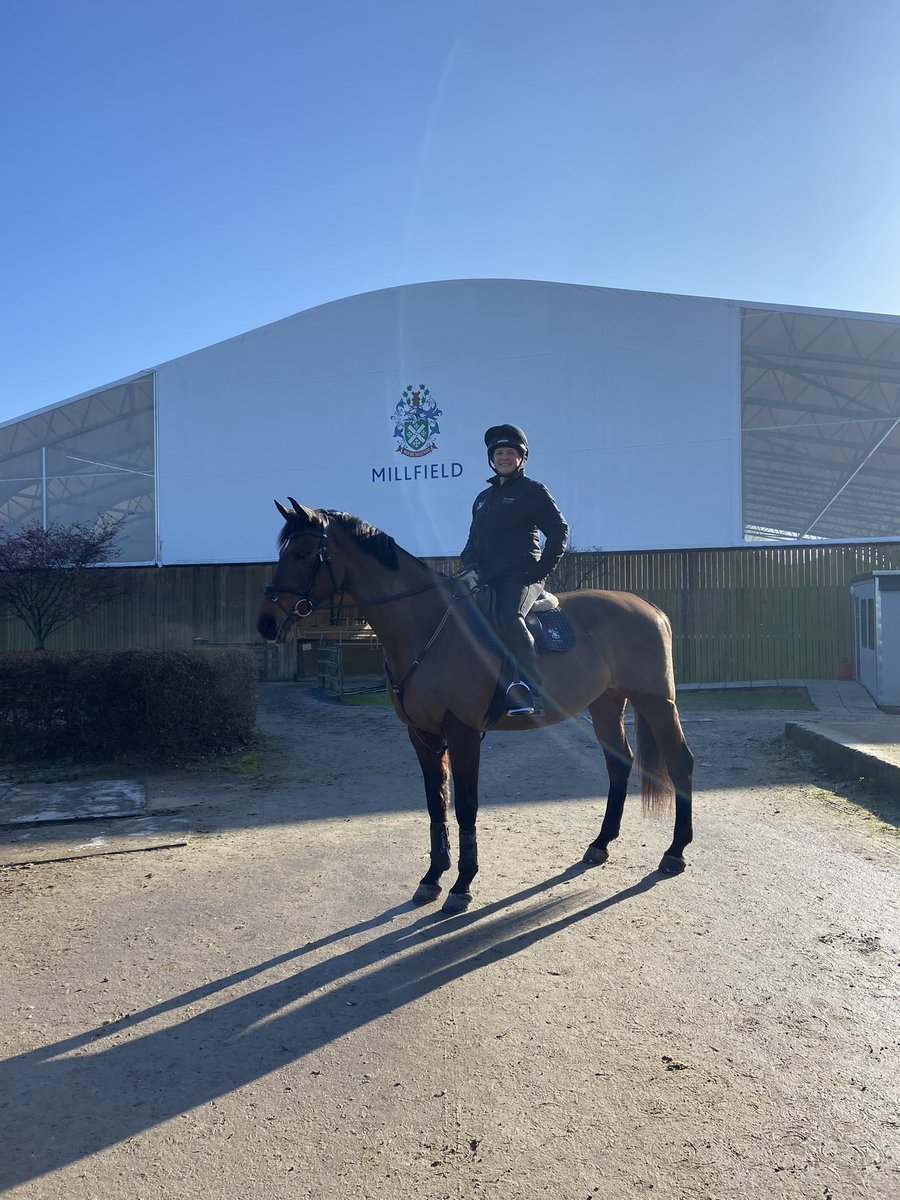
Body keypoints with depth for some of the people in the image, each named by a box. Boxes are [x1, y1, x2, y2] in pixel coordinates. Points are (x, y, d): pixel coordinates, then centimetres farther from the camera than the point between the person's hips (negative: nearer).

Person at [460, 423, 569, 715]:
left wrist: (542, 570, -10)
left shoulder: (532, 491, 4)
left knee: (508, 618, -34)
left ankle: (532, 691, -34)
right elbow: (473, 540, 26)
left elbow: (559, 530, -2)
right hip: (488, 579, 8)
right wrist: (470, 566, 4)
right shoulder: (483, 497, 24)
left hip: (521, 576, -8)